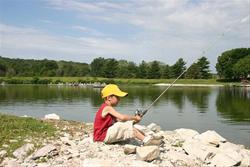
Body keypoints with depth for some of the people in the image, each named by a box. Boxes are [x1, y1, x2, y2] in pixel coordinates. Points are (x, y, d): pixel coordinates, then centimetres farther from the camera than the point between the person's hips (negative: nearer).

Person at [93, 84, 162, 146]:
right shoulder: (107, 108, -18)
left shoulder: (108, 108, 14)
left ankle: (147, 138, 2)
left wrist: (133, 120, -1)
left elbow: (118, 120, 12)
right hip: (103, 136, -10)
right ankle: (147, 141, -17)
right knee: (127, 125, -20)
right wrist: (134, 117, -11)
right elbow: (122, 117, -27)